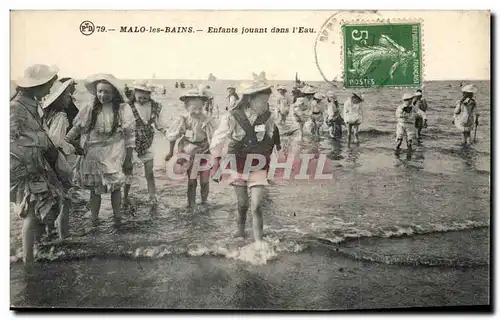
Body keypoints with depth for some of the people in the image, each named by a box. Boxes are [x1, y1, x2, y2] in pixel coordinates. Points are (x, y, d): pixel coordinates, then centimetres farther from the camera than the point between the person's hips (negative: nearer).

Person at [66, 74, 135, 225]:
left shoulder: (123, 109, -6)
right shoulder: (90, 108, -1)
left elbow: (129, 136, -4)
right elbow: (77, 128, -1)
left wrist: (128, 160, -4)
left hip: (114, 156, -2)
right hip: (92, 156, 2)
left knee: (115, 187, 5)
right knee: (94, 188, 9)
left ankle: (117, 218, 20)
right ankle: (94, 220, 20)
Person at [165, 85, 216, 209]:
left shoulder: (207, 120, -16)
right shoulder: (183, 120, -12)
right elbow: (173, 137, 2)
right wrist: (171, 153, 9)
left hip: (204, 153, 0)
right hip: (189, 155, 0)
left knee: (204, 181, 3)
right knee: (192, 181, 2)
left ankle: (204, 202, 26)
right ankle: (191, 205, 15)